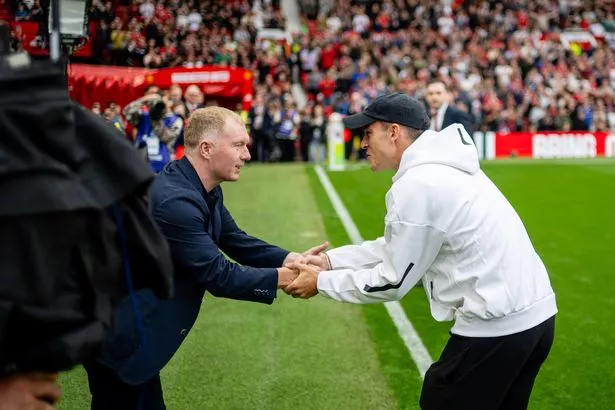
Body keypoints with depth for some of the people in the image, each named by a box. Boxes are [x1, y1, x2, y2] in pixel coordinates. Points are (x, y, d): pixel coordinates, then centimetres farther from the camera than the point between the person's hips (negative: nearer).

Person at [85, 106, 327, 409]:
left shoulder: (204, 191, 4)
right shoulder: (174, 200, -28)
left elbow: (236, 242, 8)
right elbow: (217, 275, -26)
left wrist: (292, 259, -7)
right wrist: (283, 278, -19)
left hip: (136, 326, 10)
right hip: (117, 333, -10)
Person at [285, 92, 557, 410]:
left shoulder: (415, 186, -17)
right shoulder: (439, 167, 12)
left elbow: (392, 281, -10)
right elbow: (397, 246, 18)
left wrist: (322, 282, 1)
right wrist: (331, 260, 14)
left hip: (497, 326, -9)